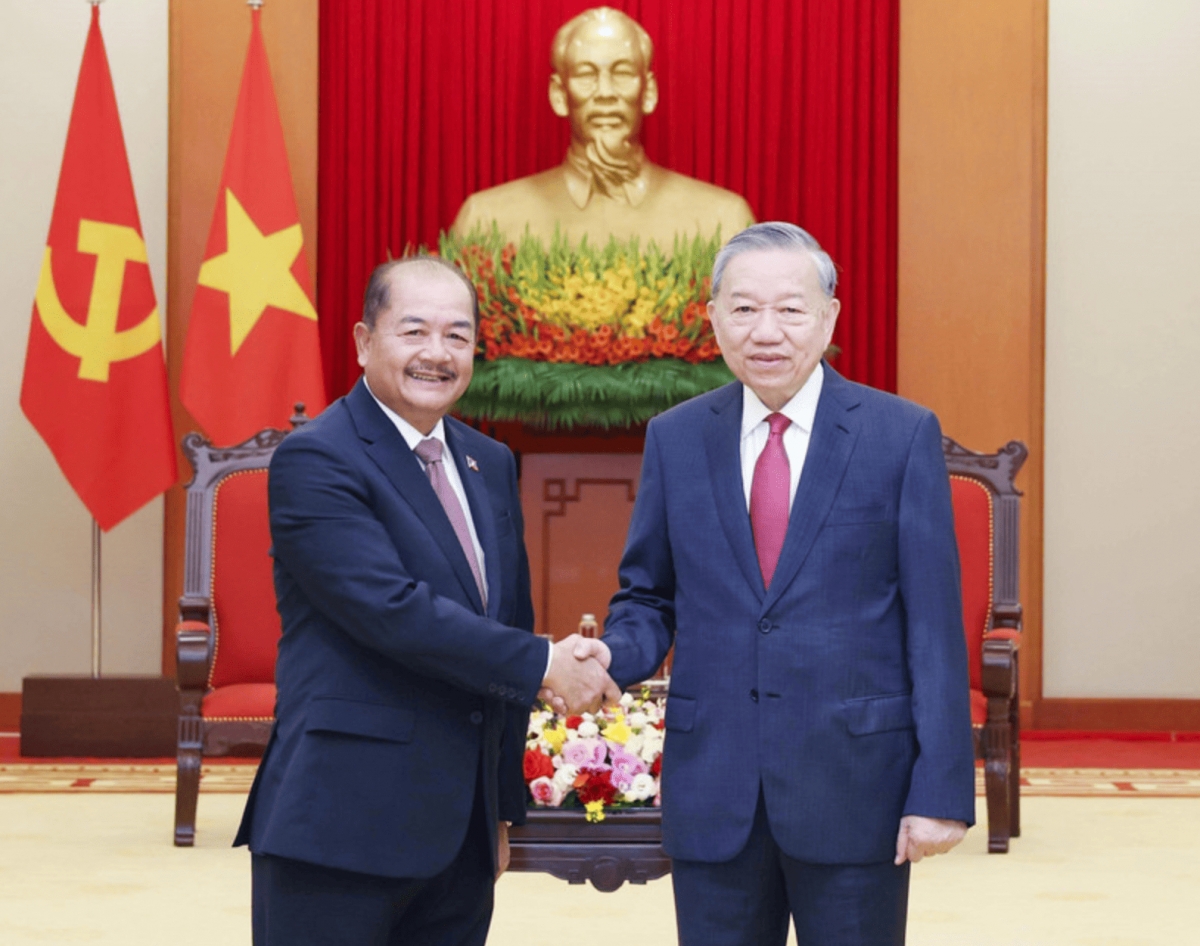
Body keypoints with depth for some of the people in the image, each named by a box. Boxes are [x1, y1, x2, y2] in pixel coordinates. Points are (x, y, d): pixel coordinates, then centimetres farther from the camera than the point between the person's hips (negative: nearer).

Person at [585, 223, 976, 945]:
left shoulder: (903, 435, -2)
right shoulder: (675, 439, 6)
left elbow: (934, 625, -5)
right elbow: (649, 598, 13)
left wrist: (941, 791, -9)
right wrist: (613, 656, -10)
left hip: (855, 787, -2)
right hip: (711, 793, 2)